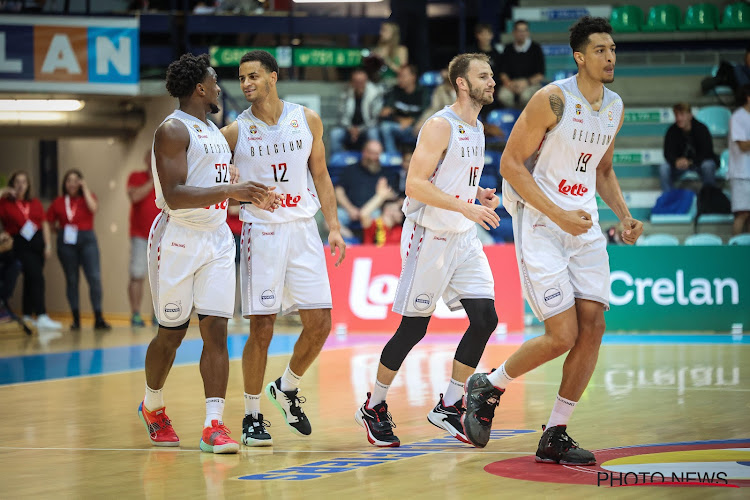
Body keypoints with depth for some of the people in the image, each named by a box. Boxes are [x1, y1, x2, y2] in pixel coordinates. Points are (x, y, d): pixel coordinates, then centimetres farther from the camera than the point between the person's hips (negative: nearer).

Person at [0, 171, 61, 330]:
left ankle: (27, 316, 21)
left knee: (31, 279, 11)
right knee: (36, 277, -17)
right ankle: (42, 317, -23)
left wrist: (47, 244, 3)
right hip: (21, 244, -5)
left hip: (38, 241, 5)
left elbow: (44, 224, 12)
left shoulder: (35, 203, 14)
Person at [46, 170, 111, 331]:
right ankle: (76, 319, 10)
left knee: (94, 277, -11)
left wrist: (85, 189, -9)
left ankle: (98, 318, -9)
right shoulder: (58, 202, 7)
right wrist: (60, 229, -1)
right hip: (66, 241, 1)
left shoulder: (88, 197, 7)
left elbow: (93, 208, -15)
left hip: (87, 239, -1)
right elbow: (49, 222, 12)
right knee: (71, 280, 4)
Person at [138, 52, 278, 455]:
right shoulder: (172, 130, -12)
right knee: (172, 333, 6)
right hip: (178, 238, -7)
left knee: (216, 330, -5)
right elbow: (175, 196, -22)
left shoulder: (214, 130, 15)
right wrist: (231, 189, -29)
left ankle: (213, 426, -9)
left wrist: (252, 197, 19)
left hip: (217, 239, 7)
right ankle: (152, 406, 31)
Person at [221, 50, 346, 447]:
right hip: (261, 233, -3)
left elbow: (320, 175, 10)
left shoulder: (307, 120, 4)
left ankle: (287, 389, 25)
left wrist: (333, 226, 5)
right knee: (261, 329, -4)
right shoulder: (235, 132, -2)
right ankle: (252, 417, 8)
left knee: (319, 324, 0)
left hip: (303, 231, 3)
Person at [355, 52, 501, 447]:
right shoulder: (440, 126, -15)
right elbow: (416, 185, -21)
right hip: (429, 236, -8)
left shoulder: (476, 128, 13)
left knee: (485, 318, -2)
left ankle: (448, 407, 8)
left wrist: (480, 193, 7)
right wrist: (466, 207, -26)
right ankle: (373, 408, 15)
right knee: (414, 327, -2)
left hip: (463, 238, 8)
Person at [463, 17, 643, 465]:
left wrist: (625, 216, 5)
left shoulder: (615, 107, 8)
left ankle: (554, 438, 7)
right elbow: (510, 163, -13)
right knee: (563, 335, -13)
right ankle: (488, 386, 13)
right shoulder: (553, 100, -14)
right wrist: (558, 215, -20)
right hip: (540, 224, -7)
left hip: (585, 226, 7)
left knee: (593, 327, -3)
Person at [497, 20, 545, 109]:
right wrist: (509, 83, -12)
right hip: (511, 83, 2)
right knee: (503, 96, -32)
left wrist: (526, 83, -15)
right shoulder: (508, 49, 10)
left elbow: (540, 75, 0)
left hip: (531, 84, -2)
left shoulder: (535, 48, 3)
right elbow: (503, 72, 9)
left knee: (526, 96, -37)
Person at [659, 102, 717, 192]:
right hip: (679, 163, 2)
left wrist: (690, 162, -38)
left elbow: (706, 153, -22)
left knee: (708, 166, -36)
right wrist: (676, 161, -38)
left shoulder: (701, 129, -18)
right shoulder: (672, 131, -11)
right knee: (663, 168, -25)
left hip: (700, 162, -2)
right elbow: (668, 153, -13)